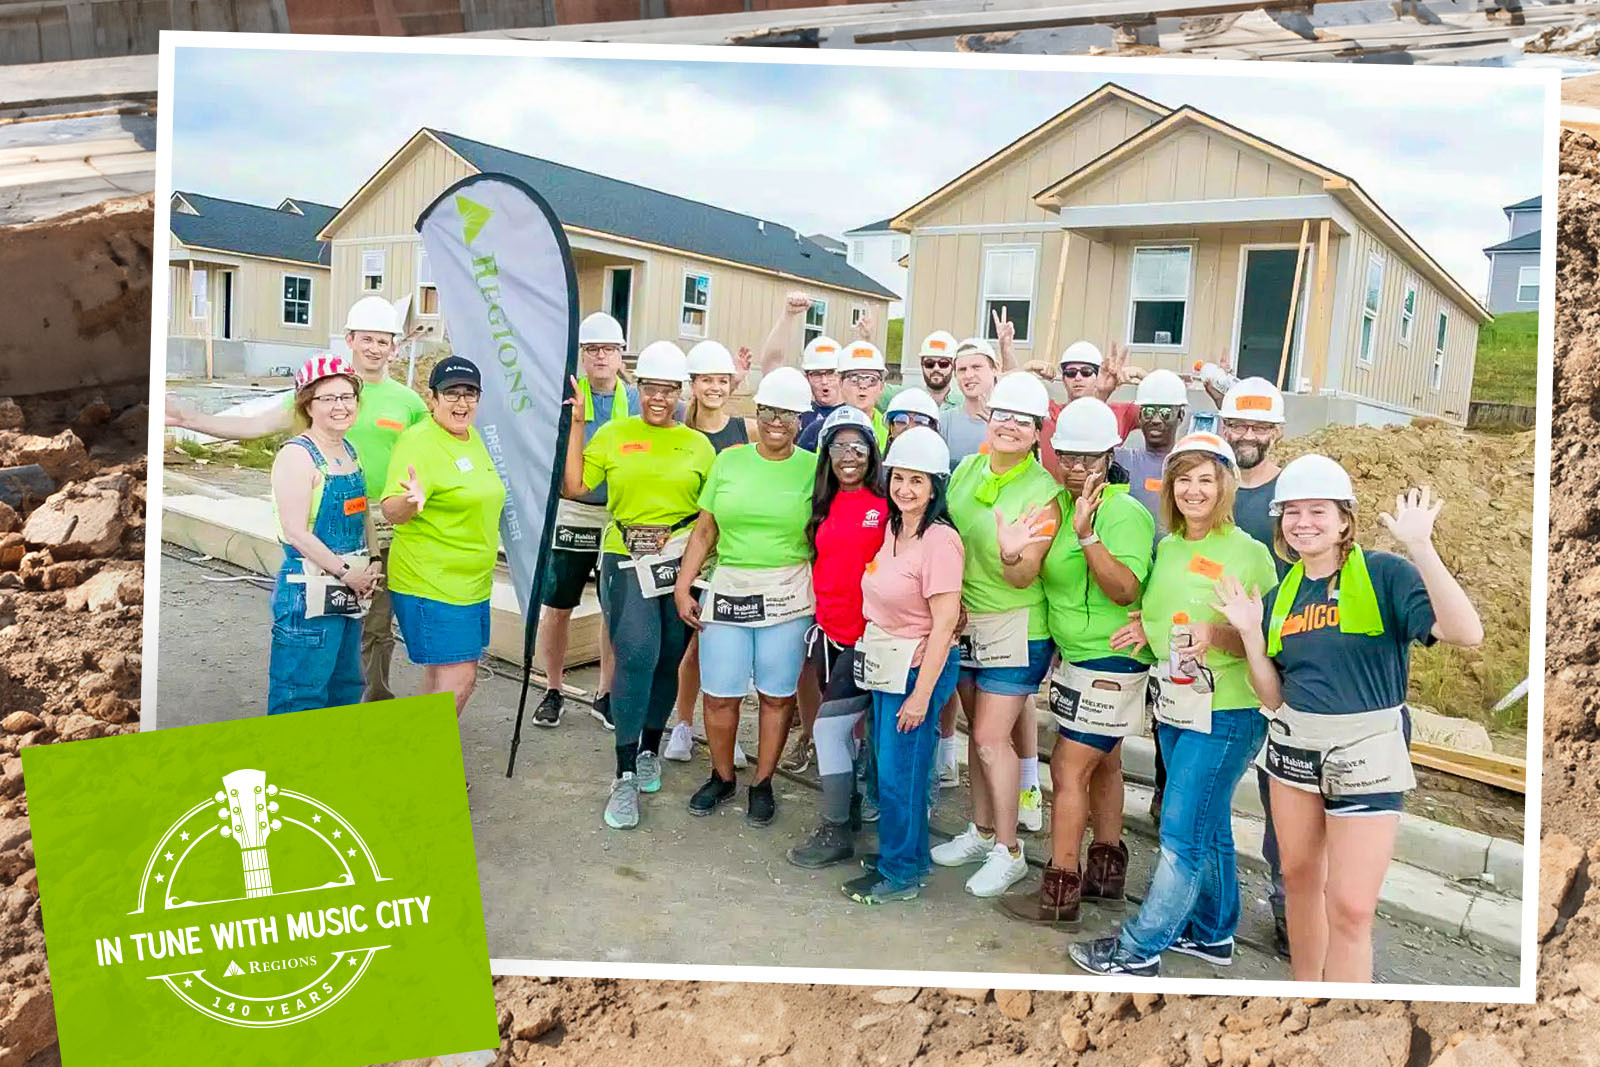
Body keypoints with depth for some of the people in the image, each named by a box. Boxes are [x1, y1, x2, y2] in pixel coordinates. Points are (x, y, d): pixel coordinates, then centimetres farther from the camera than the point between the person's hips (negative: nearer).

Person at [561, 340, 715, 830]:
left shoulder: (699, 445, 9)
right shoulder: (614, 434, 7)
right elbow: (573, 486, 1)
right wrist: (576, 423, 0)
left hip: (681, 564, 2)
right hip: (626, 560, -2)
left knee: (667, 661, 9)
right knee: (636, 655, -16)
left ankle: (649, 752, 31)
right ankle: (625, 777, -7)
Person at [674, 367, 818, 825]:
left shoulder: (813, 468, -1)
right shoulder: (729, 461, 5)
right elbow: (704, 532, 7)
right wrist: (683, 587, 3)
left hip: (787, 597, -2)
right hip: (727, 592, 2)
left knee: (777, 695, 7)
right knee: (719, 695, 6)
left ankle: (762, 783, 25)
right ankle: (722, 777, 28)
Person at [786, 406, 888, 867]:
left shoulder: (885, 507, -9)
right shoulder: (824, 507, 9)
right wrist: (819, 621, 15)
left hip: (867, 634, -6)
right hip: (830, 631, 6)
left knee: (830, 726, -6)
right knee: (842, 726, 17)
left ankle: (835, 832, 7)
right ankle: (850, 808, 34)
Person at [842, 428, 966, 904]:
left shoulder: (940, 540, -18)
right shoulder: (892, 529, 8)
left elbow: (944, 623, -19)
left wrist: (921, 693, -18)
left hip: (920, 665, -8)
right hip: (883, 663, 8)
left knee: (900, 773, 1)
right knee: (887, 768, 15)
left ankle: (901, 871, 17)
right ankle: (899, 852, 32)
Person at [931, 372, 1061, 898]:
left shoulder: (1044, 492, -16)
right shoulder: (966, 469, 1)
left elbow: (1024, 578, -19)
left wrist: (1012, 555, -39)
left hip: (1016, 628, -6)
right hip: (965, 620, 6)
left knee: (992, 737, -5)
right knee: (979, 730, 15)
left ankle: (1008, 852, 11)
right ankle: (981, 831, 31)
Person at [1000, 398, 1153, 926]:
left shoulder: (1124, 513, -18)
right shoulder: (1060, 503, 6)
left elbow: (1126, 590, -27)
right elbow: (1040, 573, 16)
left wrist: (1087, 535, -36)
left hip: (1109, 661, -9)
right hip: (1076, 655, 9)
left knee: (1069, 769, -6)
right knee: (1101, 763, 18)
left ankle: (1059, 892, 3)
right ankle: (1106, 872, 32)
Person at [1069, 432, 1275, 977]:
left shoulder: (1249, 553, -13)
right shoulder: (1165, 548, 7)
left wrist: (1220, 635, -29)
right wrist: (1149, 630, 1)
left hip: (1226, 713, -7)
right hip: (1173, 707, 7)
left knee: (1182, 832, -1)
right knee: (1209, 827, 19)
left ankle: (1139, 949, 10)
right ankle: (1212, 933, 34)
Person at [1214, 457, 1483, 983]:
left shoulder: (1384, 573, -10)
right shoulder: (1280, 595, 7)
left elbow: (1466, 633, -27)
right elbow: (1274, 697, 9)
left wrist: (1419, 545, -30)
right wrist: (1250, 633, -4)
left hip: (1366, 752, -6)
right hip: (1293, 747, 6)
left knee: (1350, 908, -6)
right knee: (1299, 878, 17)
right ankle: (1304, 985, 35)